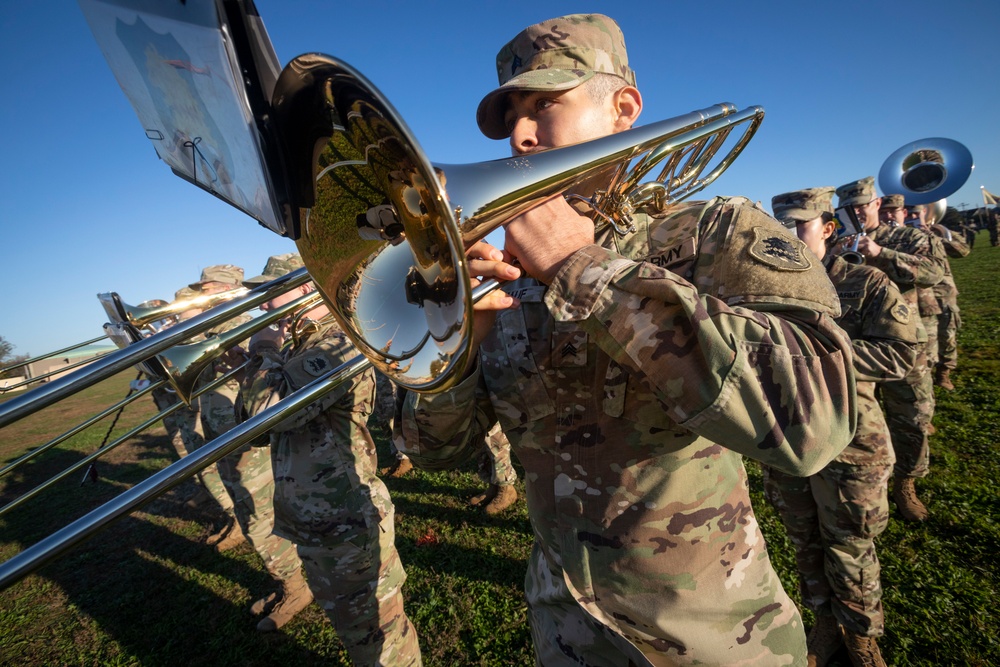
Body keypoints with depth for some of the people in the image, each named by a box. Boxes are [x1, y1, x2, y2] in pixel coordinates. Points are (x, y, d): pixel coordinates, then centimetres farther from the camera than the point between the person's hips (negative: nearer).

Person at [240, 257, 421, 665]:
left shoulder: (338, 346, -20)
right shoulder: (300, 349, 10)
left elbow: (269, 409, -30)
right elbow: (253, 420, 10)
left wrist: (267, 352, -12)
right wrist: (265, 357, -3)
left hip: (346, 529, -10)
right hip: (312, 524, 10)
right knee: (350, 624, 29)